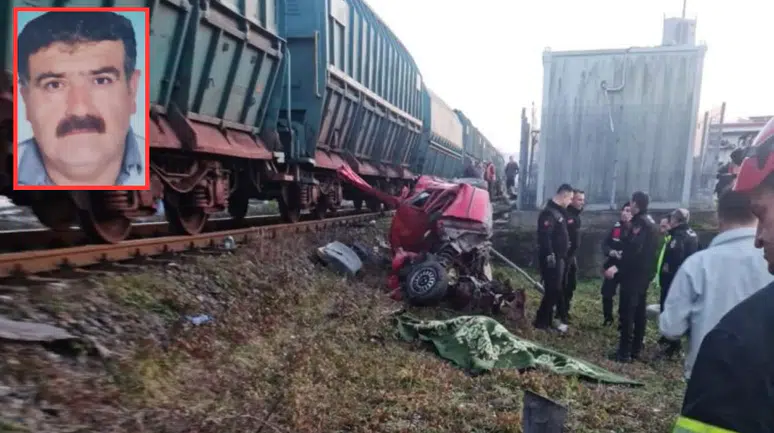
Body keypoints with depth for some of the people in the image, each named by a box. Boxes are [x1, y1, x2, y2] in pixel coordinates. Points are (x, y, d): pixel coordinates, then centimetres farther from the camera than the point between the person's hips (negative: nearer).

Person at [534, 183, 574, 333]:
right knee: (553, 289, -6)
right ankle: (541, 321, 4)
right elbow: (544, 235, -27)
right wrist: (549, 255, -29)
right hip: (551, 258, -10)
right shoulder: (549, 212, -17)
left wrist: (563, 252, 21)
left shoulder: (559, 211, 16)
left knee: (556, 289, 15)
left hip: (559, 257, 10)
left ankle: (547, 319, 24)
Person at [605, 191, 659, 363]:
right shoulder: (651, 222, 15)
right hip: (645, 274, 10)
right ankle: (635, 349, 20)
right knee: (639, 312, 13)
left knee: (626, 312, -6)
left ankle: (624, 352, -4)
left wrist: (617, 267, -27)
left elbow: (634, 250, -26)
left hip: (634, 274, -10)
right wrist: (623, 255, 23)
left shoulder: (639, 222, -16)